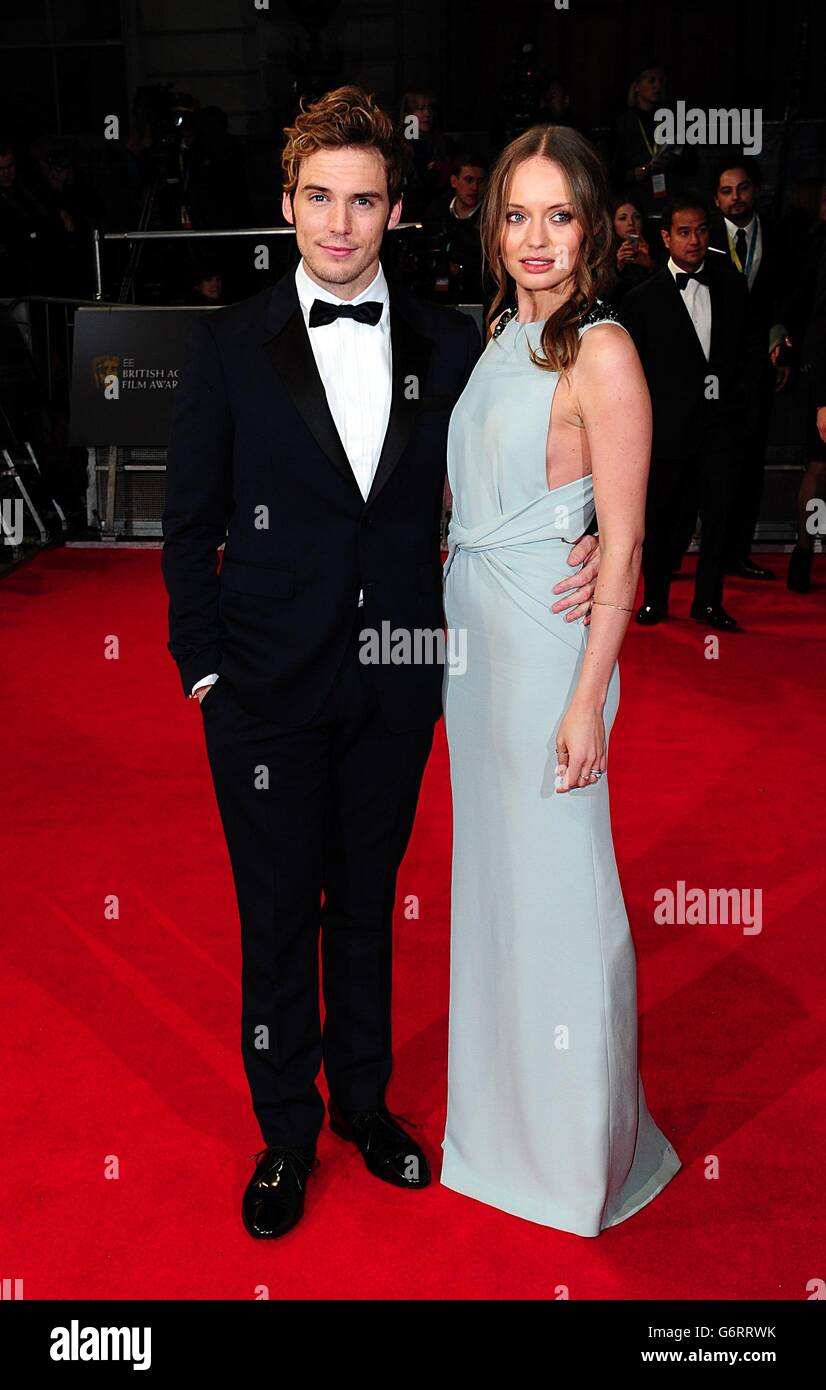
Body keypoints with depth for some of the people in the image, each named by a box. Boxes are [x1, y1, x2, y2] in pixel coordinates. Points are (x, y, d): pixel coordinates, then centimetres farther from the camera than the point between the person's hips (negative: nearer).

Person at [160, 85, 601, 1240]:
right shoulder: (229, 343, -3)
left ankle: (365, 1099, 40)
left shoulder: (449, 344, 2)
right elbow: (191, 522, -1)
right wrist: (202, 664, -6)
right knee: (278, 914, 11)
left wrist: (577, 557, -12)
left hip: (398, 680, 2)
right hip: (268, 684, -1)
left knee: (368, 899, 18)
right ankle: (288, 1132, 32)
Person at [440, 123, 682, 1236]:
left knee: (556, 885, 2)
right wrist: (457, 615, 14)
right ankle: (500, 1110, 37)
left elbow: (623, 546, -15)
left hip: (547, 639, -8)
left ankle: (577, 1145, 24)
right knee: (489, 866, 17)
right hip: (472, 629, 8)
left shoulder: (601, 353, -13)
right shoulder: (502, 334, 11)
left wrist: (587, 699, -18)